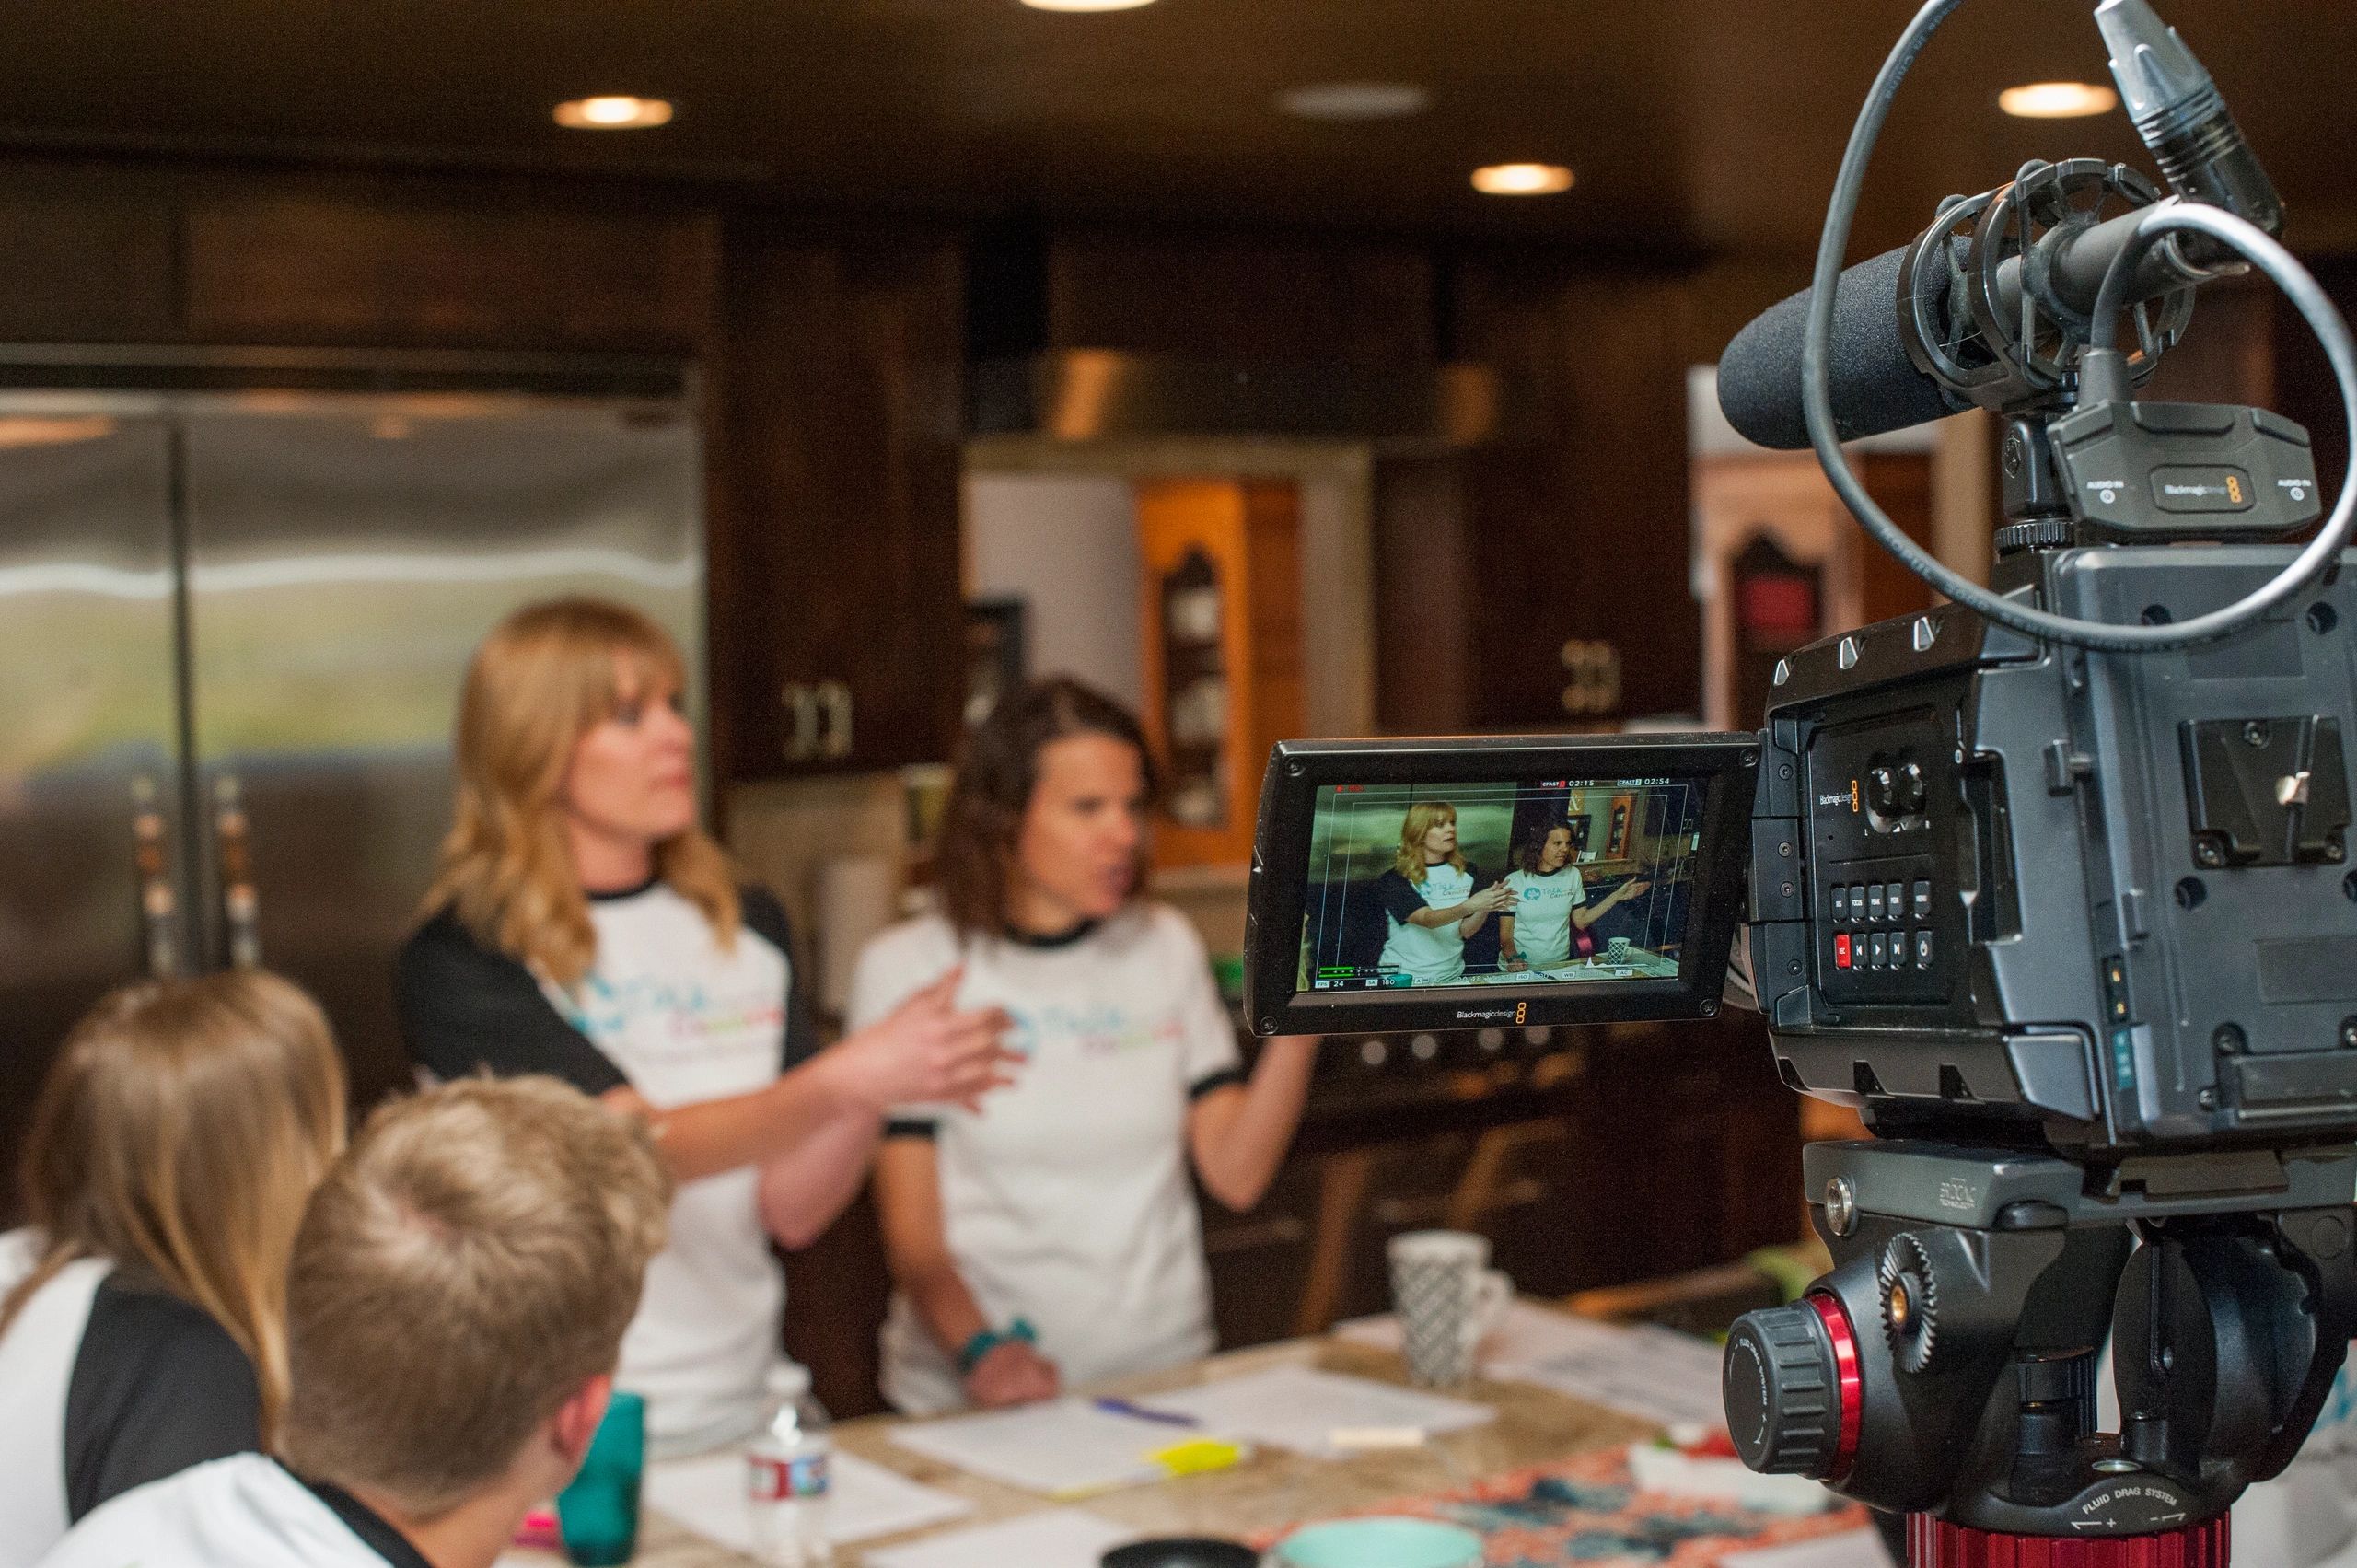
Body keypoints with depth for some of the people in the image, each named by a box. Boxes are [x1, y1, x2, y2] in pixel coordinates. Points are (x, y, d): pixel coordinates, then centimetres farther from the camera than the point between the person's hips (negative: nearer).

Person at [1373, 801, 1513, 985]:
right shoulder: (1394, 880, -4)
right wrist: (1468, 907, -33)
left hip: (1450, 976, 3)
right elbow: (1428, 919, -18)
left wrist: (1486, 907, -16)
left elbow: (1466, 931, 2)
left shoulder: (1466, 873, 9)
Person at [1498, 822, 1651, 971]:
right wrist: (1513, 959, -21)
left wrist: (1616, 896, 7)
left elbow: (1581, 920, 12)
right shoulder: (1515, 881, -2)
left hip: (1560, 965, 3)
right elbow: (1505, 933, -2)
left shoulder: (1572, 875, 9)